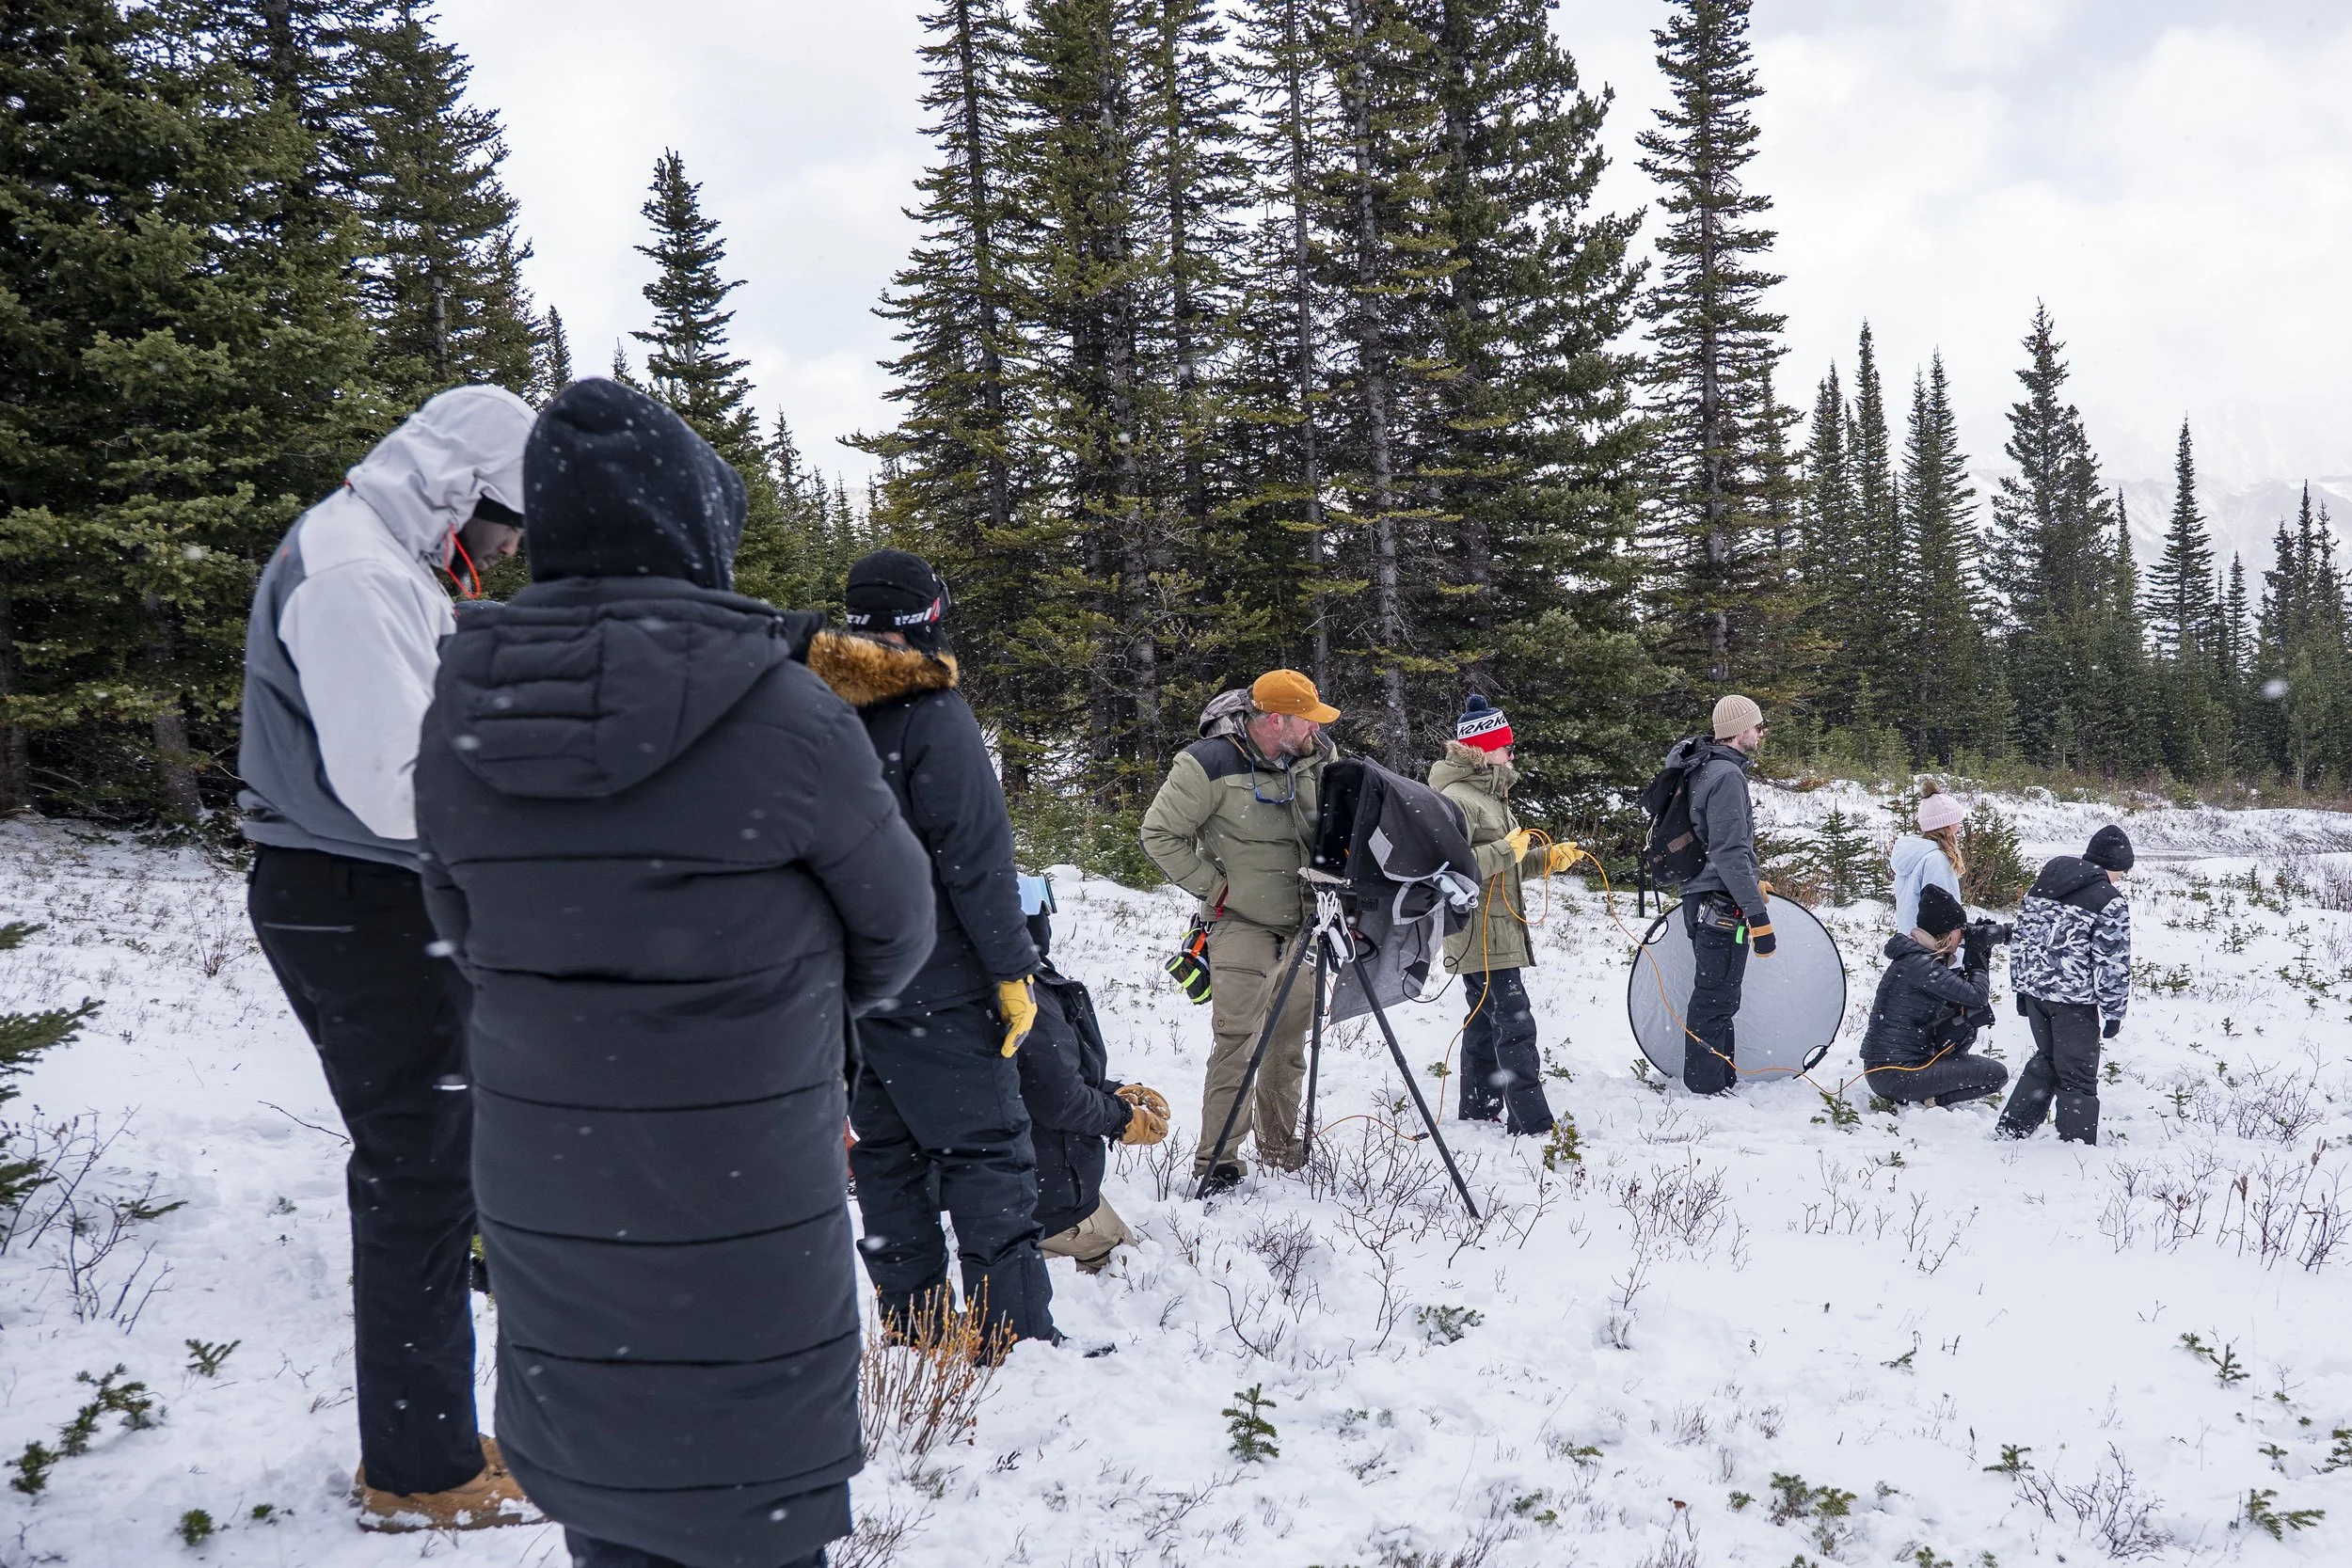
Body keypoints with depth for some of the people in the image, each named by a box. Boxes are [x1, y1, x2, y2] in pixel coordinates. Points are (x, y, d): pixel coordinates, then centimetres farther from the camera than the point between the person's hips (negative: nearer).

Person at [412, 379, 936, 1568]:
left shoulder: (461, 721, -4)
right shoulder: (783, 715, -17)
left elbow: (471, 938, 7)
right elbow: (895, 929, -3)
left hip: (541, 1195, 5)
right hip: (744, 1206, -4)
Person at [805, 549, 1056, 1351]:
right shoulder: (935, 715, -13)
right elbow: (976, 857, -16)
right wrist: (1014, 968, -11)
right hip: (938, 988, -7)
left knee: (885, 1156, 13)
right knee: (987, 1156, -1)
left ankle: (912, 1332, 20)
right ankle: (1015, 1337, 1)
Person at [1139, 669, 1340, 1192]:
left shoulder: (1316, 758, 1)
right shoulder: (1210, 764, -15)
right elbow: (1160, 834, -9)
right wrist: (1214, 888, -9)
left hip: (1303, 927, 6)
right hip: (1243, 926, -6)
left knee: (1291, 1041, 15)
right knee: (1238, 1043, -10)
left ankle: (1281, 1146, 31)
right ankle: (1217, 1159, -1)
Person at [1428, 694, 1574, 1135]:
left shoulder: (1490, 794, 17)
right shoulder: (1455, 799, -16)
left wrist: (1547, 858, 11)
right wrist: (1507, 850, -22)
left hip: (1501, 930, 10)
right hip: (1482, 936, -10)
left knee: (1486, 1021, 16)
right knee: (1515, 1025, -12)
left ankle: (1479, 1108, 26)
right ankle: (1531, 1122, -12)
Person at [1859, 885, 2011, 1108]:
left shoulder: (1917, 957, 13)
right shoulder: (1918, 964, -18)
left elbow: (1963, 989, 17)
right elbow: (1977, 996, -18)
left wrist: (1980, 957, 8)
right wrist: (1977, 956, -3)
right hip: (1895, 1074, -10)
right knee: (1997, 1074, -5)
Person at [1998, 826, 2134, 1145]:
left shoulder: (2044, 882, 9)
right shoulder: (2111, 902, -11)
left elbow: (2022, 937, 14)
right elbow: (2113, 963, -11)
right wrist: (2115, 1011, -1)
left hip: (2034, 988, 7)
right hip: (2074, 999, -7)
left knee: (2047, 1058, 24)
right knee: (2078, 1076, 5)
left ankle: (2014, 1126, 26)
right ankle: (2077, 1145, 9)